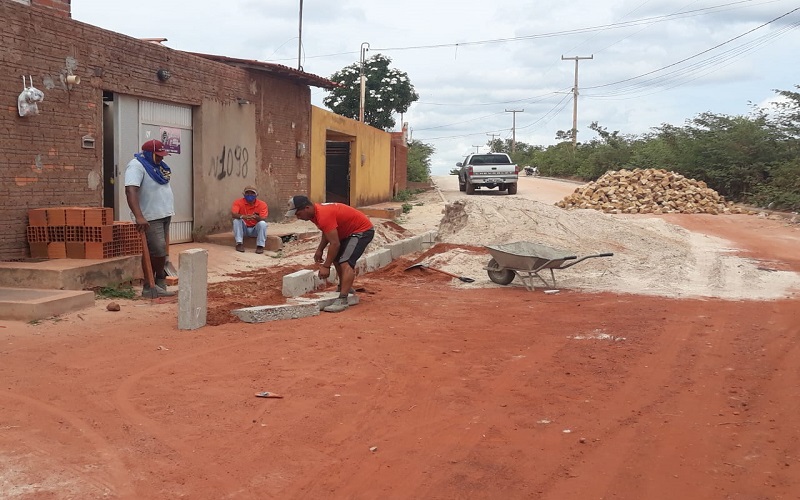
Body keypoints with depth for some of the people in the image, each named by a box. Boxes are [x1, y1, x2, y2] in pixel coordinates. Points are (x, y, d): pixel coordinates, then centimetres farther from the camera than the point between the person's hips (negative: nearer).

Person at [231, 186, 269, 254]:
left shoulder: (262, 204, -10)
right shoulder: (238, 202, -9)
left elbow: (264, 219, -22)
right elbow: (233, 214, -26)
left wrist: (256, 217, -45)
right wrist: (242, 216, -47)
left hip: (255, 230, -1)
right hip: (243, 229, 1)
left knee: (262, 223, -29)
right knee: (236, 220, -26)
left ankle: (260, 246, -25)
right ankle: (239, 244, -23)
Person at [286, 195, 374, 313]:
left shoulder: (323, 216, -31)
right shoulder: (316, 211, 0)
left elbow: (335, 243, -30)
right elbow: (327, 232, 15)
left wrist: (326, 266, -25)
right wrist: (319, 250, 4)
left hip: (362, 230, -11)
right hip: (349, 230, 11)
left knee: (346, 263, -24)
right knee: (336, 258, 20)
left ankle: (342, 300, -30)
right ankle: (345, 288, 36)